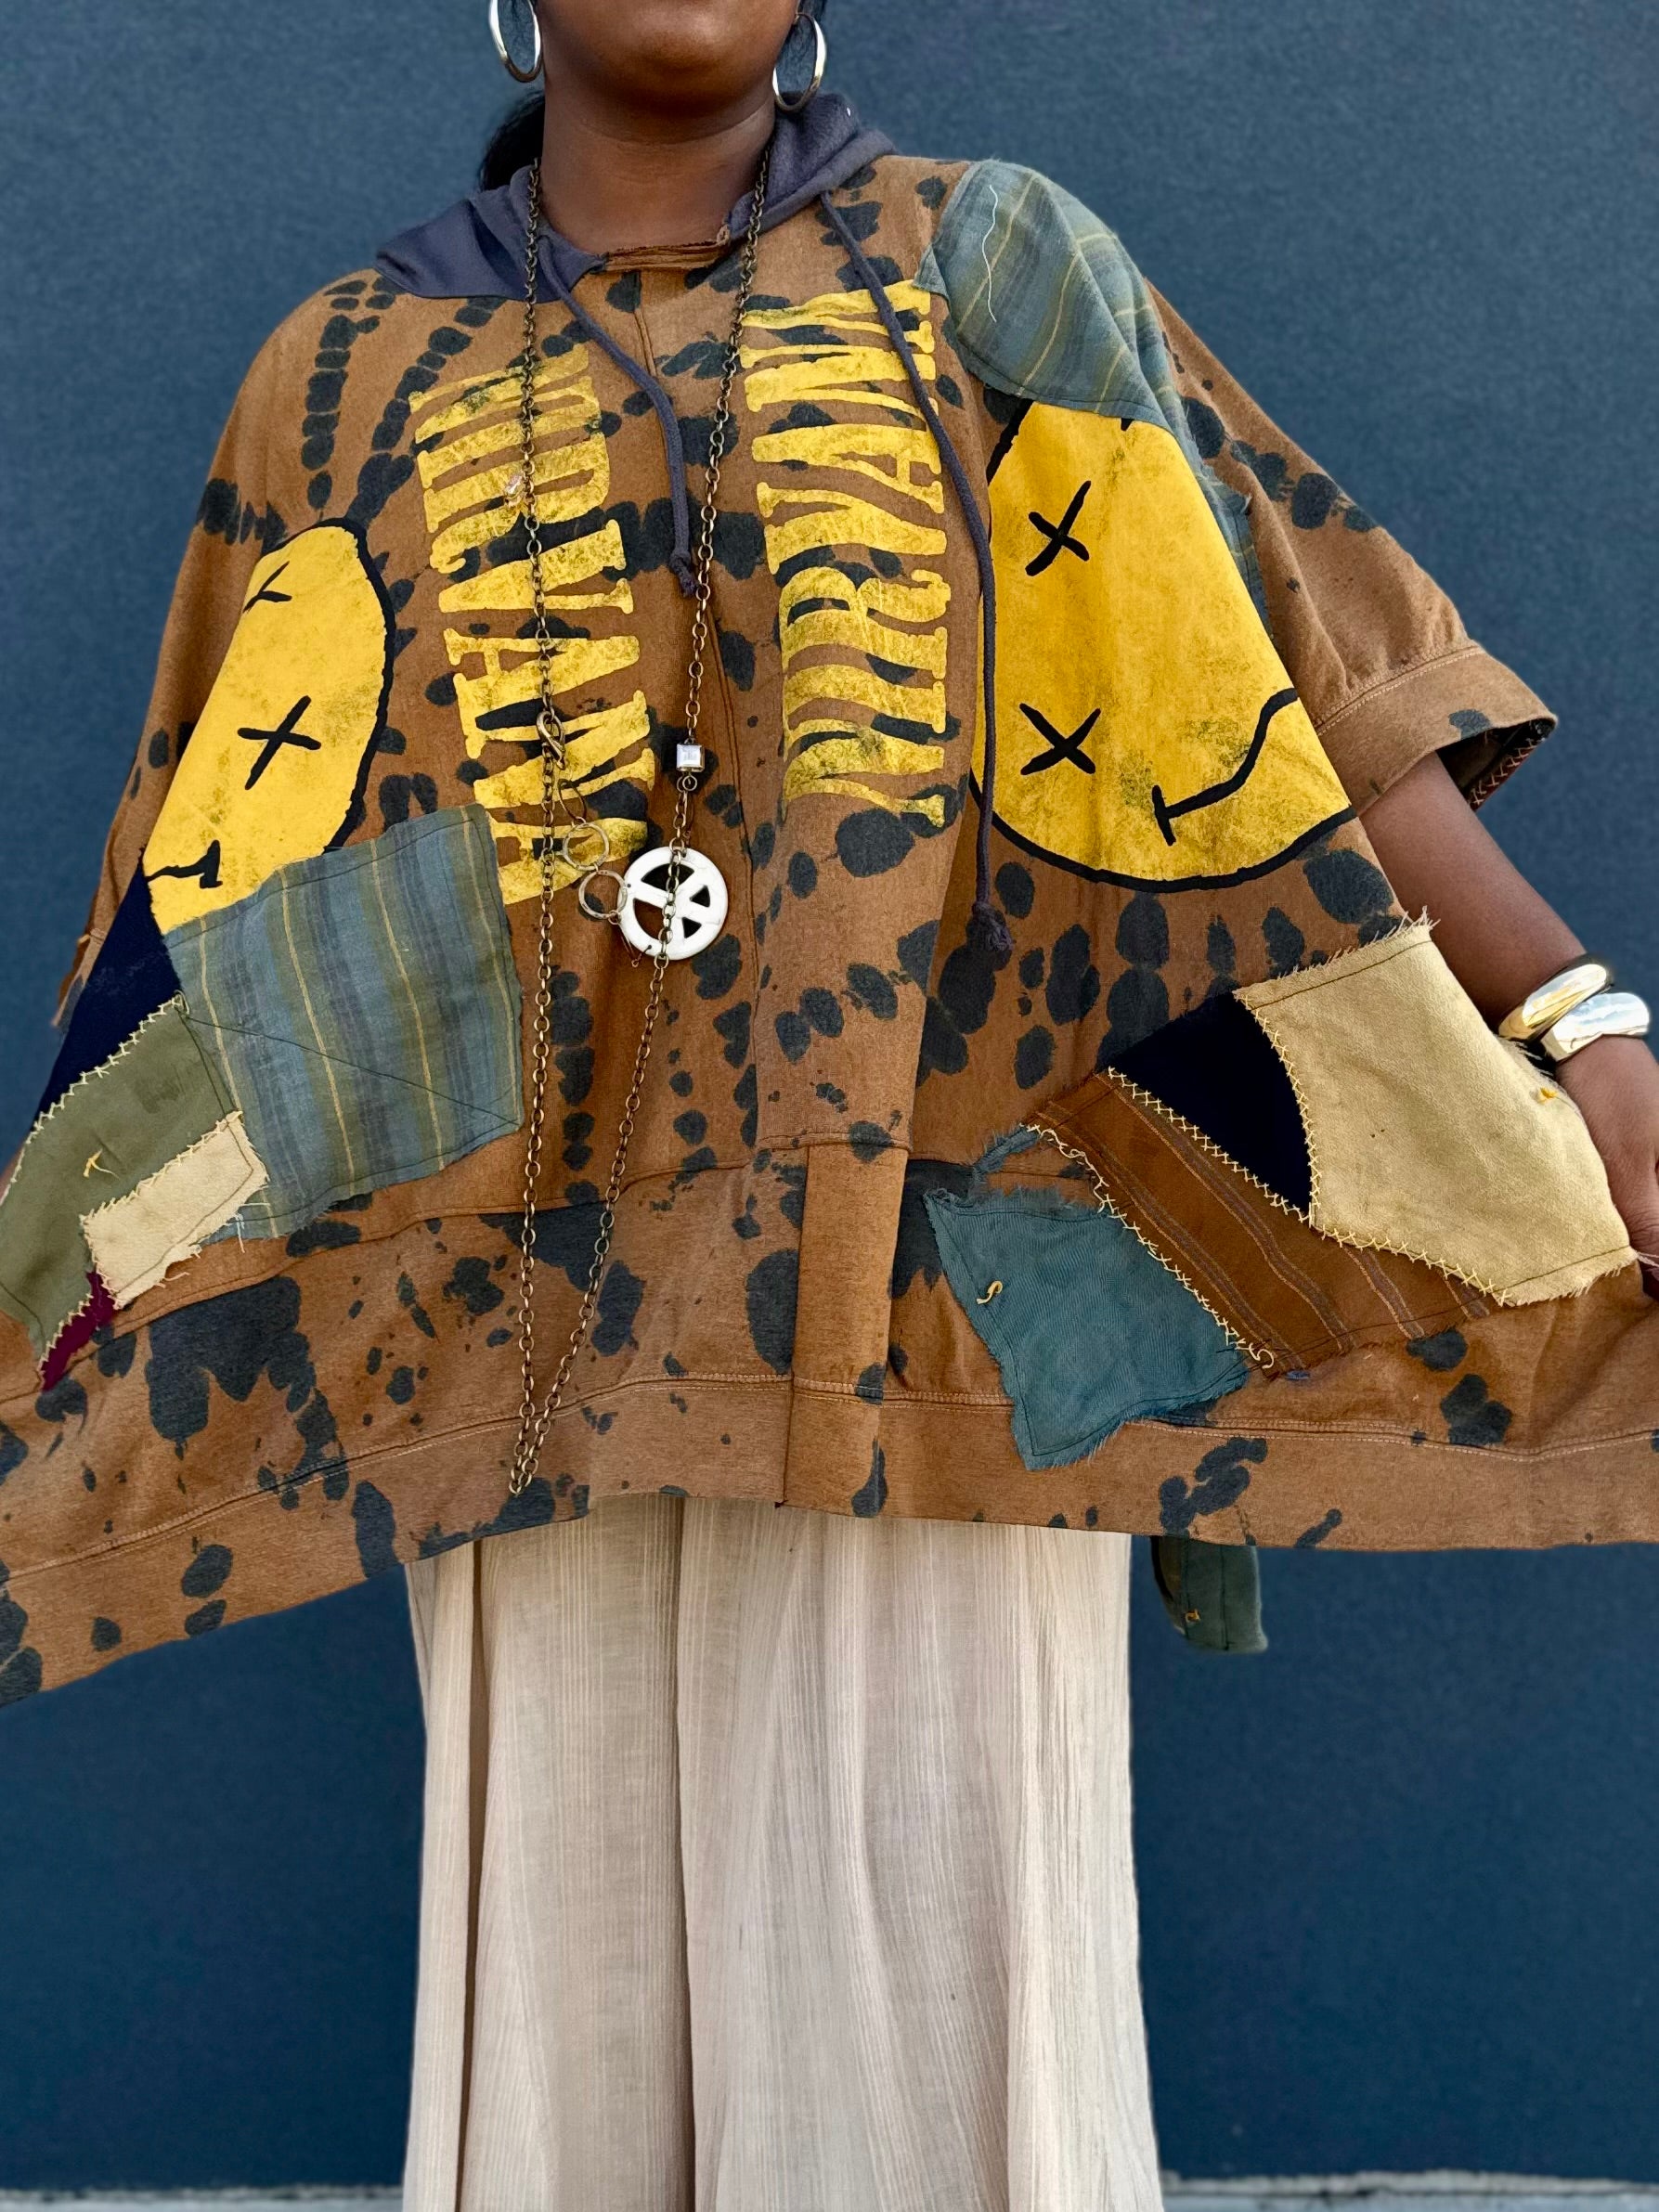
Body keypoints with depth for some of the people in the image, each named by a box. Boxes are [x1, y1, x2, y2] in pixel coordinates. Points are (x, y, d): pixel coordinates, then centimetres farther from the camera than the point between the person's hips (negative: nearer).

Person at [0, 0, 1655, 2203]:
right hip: (542, 1329, 2)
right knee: (571, 1959, 7)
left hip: (931, 1302, -1)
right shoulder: (350, 377, 13)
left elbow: (1290, 682, 3)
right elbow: (219, 913, 13)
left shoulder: (992, 266, 9)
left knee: (928, 1946, 1)